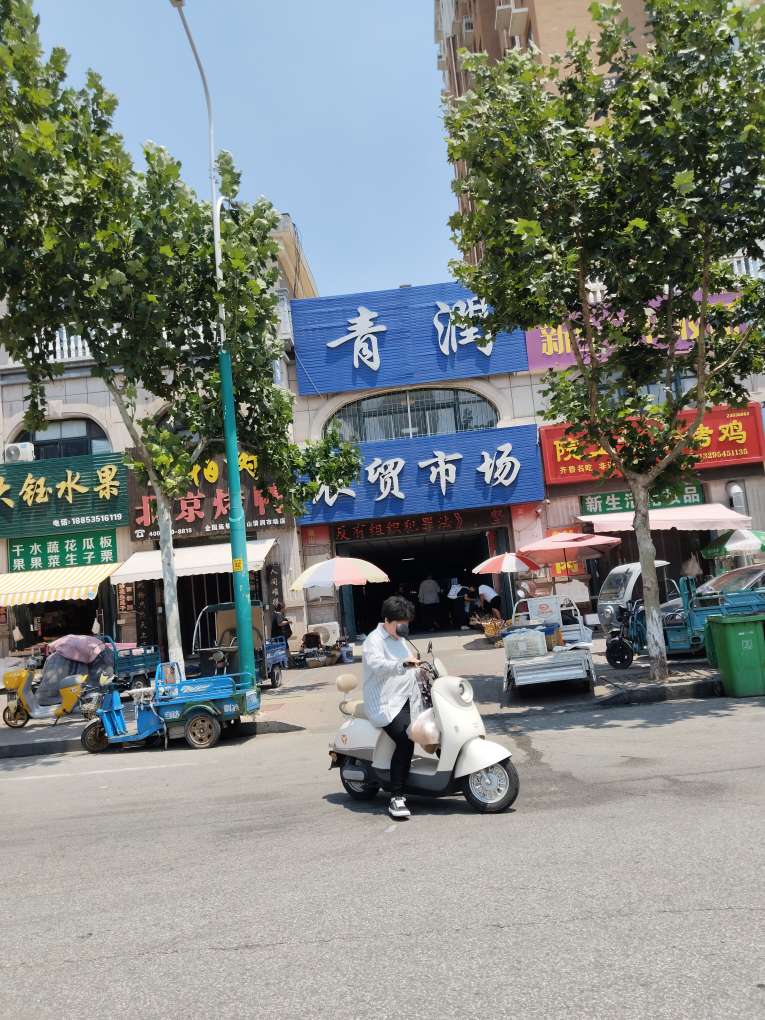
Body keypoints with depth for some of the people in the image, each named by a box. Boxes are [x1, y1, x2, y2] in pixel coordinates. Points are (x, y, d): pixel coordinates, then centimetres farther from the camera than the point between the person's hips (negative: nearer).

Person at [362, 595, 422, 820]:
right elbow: (376, 664, -29)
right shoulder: (374, 641, -8)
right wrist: (403, 664, -42)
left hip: (406, 700, 9)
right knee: (405, 741, -24)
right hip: (385, 704, -9)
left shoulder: (399, 640, 20)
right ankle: (396, 798, -18)